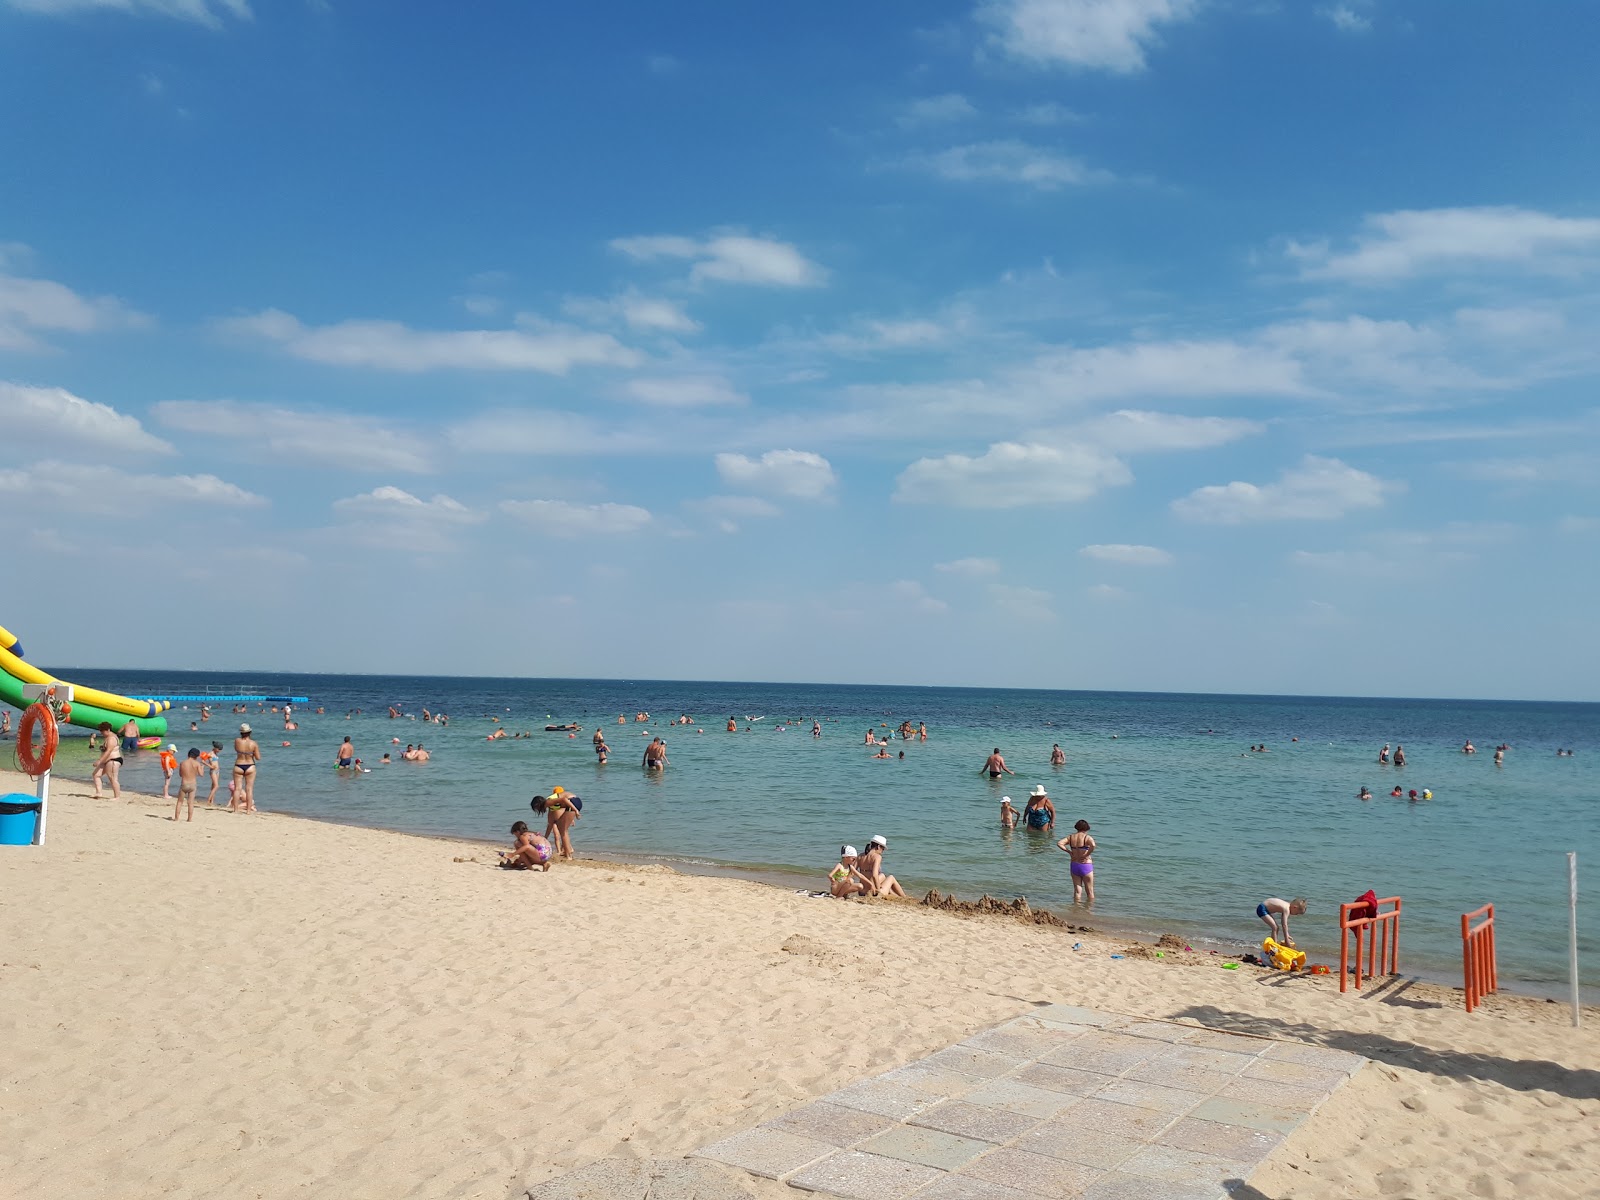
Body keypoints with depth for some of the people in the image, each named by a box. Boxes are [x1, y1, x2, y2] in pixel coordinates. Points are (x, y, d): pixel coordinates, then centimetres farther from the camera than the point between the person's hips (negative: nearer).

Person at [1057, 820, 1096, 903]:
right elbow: (1093, 845, -31)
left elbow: (1059, 843, -8)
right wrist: (1087, 854, -17)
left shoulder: (1071, 837, 1)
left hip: (1074, 865, 4)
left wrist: (1069, 851, -3)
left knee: (1077, 891, 12)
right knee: (1089, 892, 10)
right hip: (1086, 866, -4)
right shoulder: (1087, 837, -10)